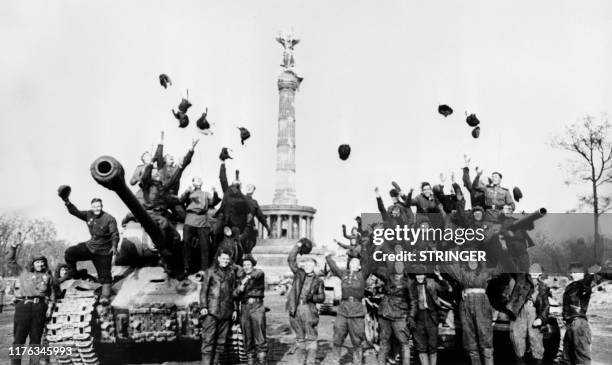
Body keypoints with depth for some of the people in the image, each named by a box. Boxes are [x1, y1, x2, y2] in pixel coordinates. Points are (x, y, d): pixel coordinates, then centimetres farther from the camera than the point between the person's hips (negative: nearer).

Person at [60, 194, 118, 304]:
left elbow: (115, 234, -16)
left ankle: (105, 296, 3)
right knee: (69, 253, -9)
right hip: (90, 246, 5)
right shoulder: (89, 215, 1)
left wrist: (114, 246, -31)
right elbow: (75, 212, -4)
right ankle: (72, 275, 10)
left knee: (104, 275, -5)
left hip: (103, 251, -5)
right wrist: (67, 202, -21)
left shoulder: (109, 219, -13)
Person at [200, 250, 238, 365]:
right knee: (208, 339, -9)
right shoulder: (210, 271, 5)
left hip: (226, 311, 4)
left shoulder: (232, 273, 14)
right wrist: (204, 306, -8)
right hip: (212, 310, -4)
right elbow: (204, 290, 2)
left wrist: (235, 309, 11)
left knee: (221, 340, 6)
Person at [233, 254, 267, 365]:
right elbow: (235, 295, 11)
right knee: (247, 338, 6)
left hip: (257, 307, -4)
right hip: (244, 307, 4)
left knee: (260, 337, -8)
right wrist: (239, 289, -10)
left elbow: (259, 274, -21)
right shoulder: (241, 277, 16)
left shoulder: (258, 273, 5)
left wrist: (249, 277, -37)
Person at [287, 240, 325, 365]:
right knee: (299, 338, 12)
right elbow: (291, 260, 1)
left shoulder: (318, 281, 6)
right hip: (296, 309, 2)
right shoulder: (298, 274, 10)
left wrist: (312, 297, -14)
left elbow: (322, 297, 5)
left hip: (309, 310, -2)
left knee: (311, 338, 0)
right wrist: (298, 245, -4)